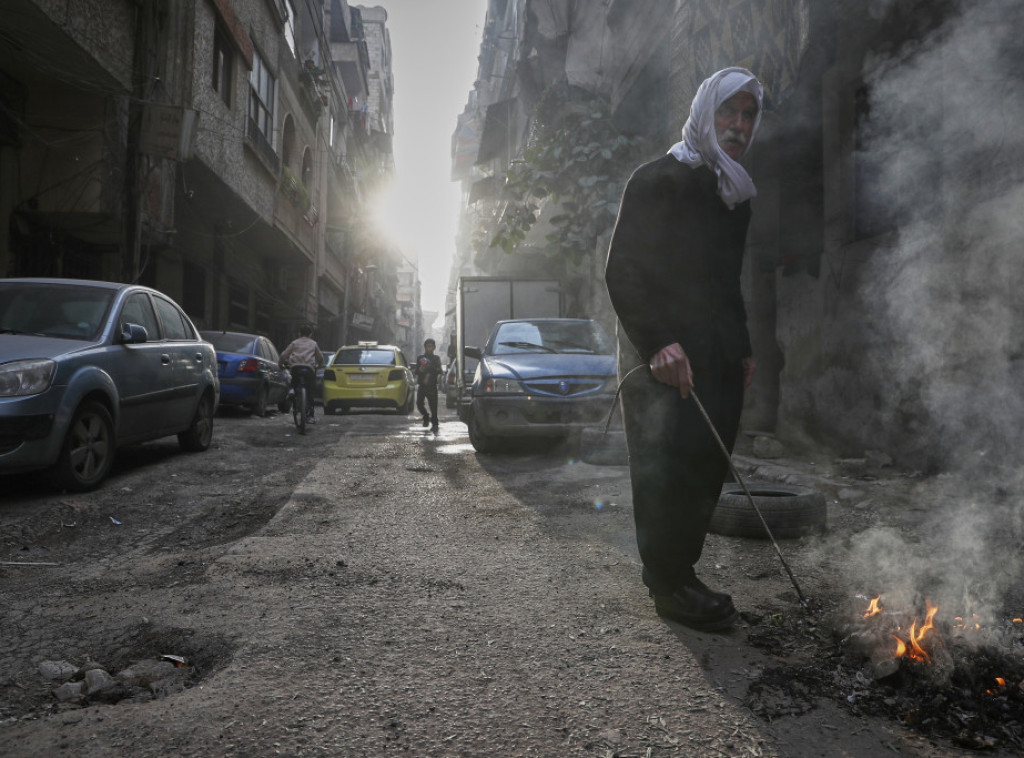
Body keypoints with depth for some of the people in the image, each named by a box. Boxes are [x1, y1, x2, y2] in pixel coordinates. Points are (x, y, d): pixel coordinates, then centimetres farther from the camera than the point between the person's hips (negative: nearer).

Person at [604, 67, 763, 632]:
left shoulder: (736, 197, 21)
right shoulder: (657, 180, -4)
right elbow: (622, 273, -12)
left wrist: (742, 349, 18)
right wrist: (658, 343, -22)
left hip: (718, 357, 7)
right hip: (663, 354, -7)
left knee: (707, 466, 5)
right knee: (670, 465, -7)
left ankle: (676, 573, 17)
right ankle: (669, 584, 4)